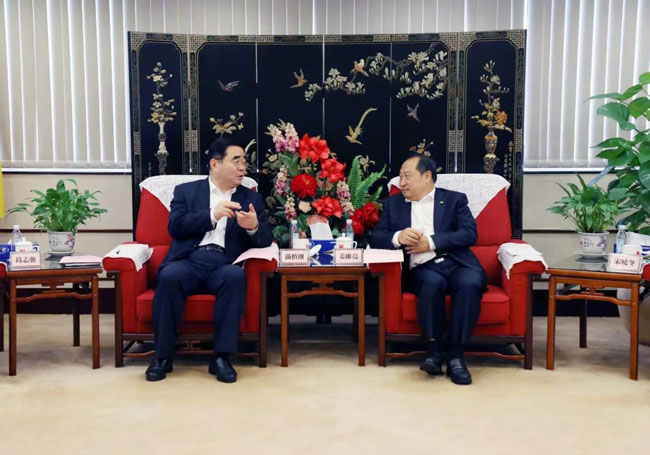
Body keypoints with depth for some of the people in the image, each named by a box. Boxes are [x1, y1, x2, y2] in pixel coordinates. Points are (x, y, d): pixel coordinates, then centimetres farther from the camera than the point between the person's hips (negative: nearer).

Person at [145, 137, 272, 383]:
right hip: (190, 260, 0)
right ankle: (163, 355, -17)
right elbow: (175, 227, 0)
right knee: (169, 276, -33)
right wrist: (212, 215, -12)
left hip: (224, 265, 1)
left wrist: (254, 227, -14)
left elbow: (266, 239, 9)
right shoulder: (185, 191, 16)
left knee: (236, 276, -34)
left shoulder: (251, 198, 19)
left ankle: (222, 356, -25)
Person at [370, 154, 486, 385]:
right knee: (432, 282, -34)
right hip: (422, 269, 0)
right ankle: (434, 349, -24)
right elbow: (376, 238, 11)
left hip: (457, 263, 0)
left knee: (470, 283, -33)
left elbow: (470, 234, -1)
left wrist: (432, 242, -11)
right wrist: (397, 237, -11)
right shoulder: (393, 203, 21)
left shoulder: (454, 199, 14)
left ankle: (456, 354, -25)